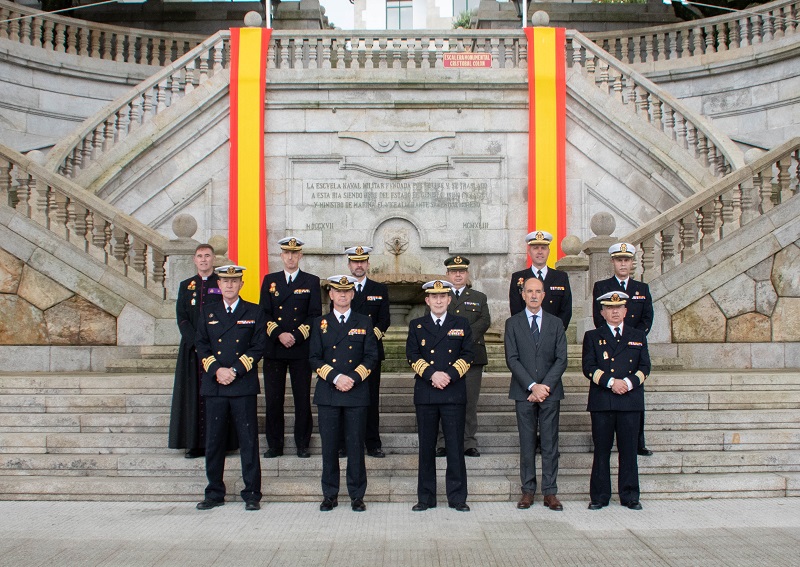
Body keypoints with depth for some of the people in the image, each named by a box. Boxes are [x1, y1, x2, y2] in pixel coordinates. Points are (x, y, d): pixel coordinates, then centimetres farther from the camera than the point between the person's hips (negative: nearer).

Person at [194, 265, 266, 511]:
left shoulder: (254, 313, 6)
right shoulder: (208, 313, 13)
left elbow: (258, 347, -1)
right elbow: (202, 347, 7)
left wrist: (235, 371, -12)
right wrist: (217, 370, -9)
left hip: (244, 386, -2)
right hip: (214, 386, 2)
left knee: (248, 442, -1)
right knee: (213, 442, 5)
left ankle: (252, 495, 7)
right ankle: (214, 493, 16)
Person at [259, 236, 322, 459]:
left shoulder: (312, 281, 6)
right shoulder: (270, 280, 11)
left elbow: (315, 315, 0)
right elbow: (264, 313, 5)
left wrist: (296, 336, -12)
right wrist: (279, 335, -10)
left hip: (301, 349, -1)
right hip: (273, 349, 2)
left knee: (302, 399, 1)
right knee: (273, 399, 3)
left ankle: (302, 445, 11)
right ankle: (275, 445, 12)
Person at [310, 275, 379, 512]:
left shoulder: (364, 322, 8)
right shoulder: (320, 323, 9)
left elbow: (371, 357, 3)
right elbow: (314, 358, 3)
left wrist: (353, 378, -11)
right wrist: (335, 377, -11)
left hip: (357, 393, -1)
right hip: (328, 393, 1)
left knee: (356, 446, 2)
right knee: (329, 446, 4)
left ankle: (357, 495, 11)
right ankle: (330, 495, 14)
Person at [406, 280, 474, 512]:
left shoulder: (461, 324, 10)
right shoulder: (416, 326, 11)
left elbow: (467, 355, 3)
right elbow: (412, 356, 2)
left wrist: (449, 375, -12)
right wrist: (431, 374, -13)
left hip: (454, 392, -1)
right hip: (425, 394, 1)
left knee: (455, 446, 0)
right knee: (426, 446, 4)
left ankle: (457, 497, 8)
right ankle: (426, 497, 13)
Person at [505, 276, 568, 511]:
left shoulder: (555, 323, 8)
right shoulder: (512, 323, 5)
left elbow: (561, 359, 2)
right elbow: (512, 359, -4)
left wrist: (546, 386, -10)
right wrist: (532, 386, -13)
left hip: (550, 391, 1)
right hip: (524, 392, -1)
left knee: (550, 443, 3)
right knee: (527, 443, 4)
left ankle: (550, 492, 8)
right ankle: (528, 490, 11)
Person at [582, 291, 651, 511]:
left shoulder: (638, 337, 14)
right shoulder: (593, 337, 9)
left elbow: (645, 367, 6)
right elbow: (589, 368, -1)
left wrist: (629, 383, -11)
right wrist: (611, 382, -14)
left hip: (630, 401, 1)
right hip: (601, 402, -1)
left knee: (629, 449, 3)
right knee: (601, 450, 2)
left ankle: (630, 496, 12)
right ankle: (599, 496, 9)